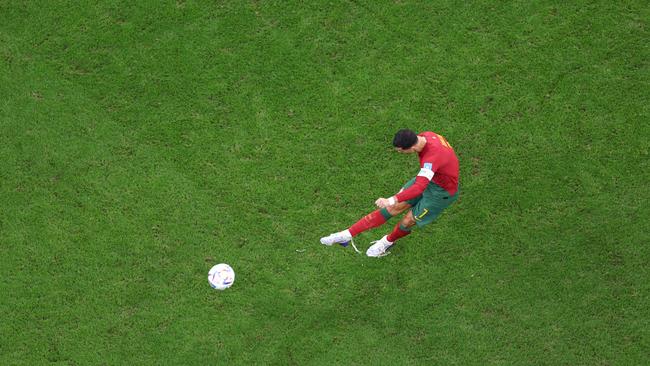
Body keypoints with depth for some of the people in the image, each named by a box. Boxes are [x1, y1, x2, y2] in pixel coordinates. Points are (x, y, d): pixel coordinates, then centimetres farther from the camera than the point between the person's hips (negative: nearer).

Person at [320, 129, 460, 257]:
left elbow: (419, 188, -49)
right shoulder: (425, 136, -15)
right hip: (431, 179, 7)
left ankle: (388, 242, 36)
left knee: (407, 221, 2)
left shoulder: (432, 157, -40)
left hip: (442, 192, -7)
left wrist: (391, 200, -57)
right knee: (393, 208, 1)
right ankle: (348, 234, 0)